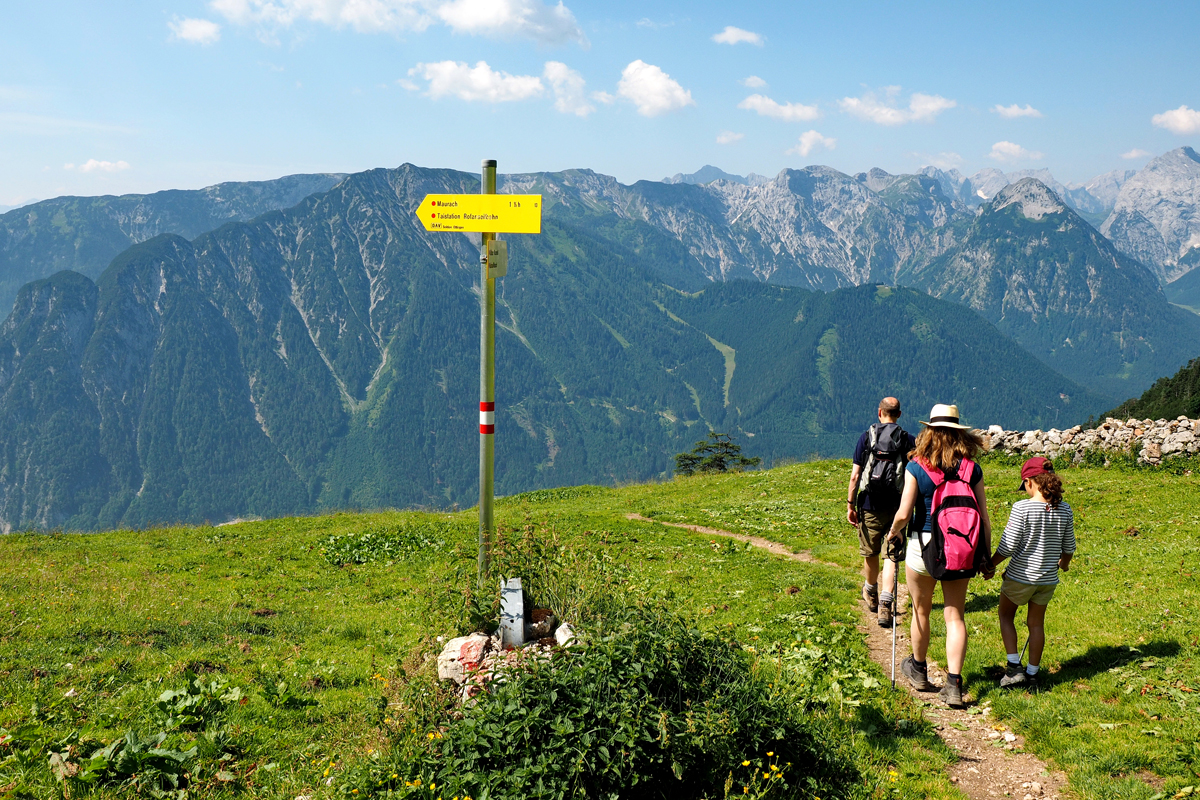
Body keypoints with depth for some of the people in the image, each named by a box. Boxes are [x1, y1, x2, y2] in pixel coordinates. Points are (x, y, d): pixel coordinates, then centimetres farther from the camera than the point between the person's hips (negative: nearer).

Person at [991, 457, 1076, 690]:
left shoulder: (1022, 508, -19)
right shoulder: (1064, 510, -4)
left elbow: (1007, 546, -18)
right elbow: (1069, 547, 7)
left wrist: (989, 565, -2)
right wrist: (1063, 563, 28)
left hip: (1020, 575, -4)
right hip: (1048, 579, 4)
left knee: (1006, 615, 18)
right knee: (1036, 623, 17)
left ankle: (1014, 668, 9)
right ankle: (1032, 675, 23)